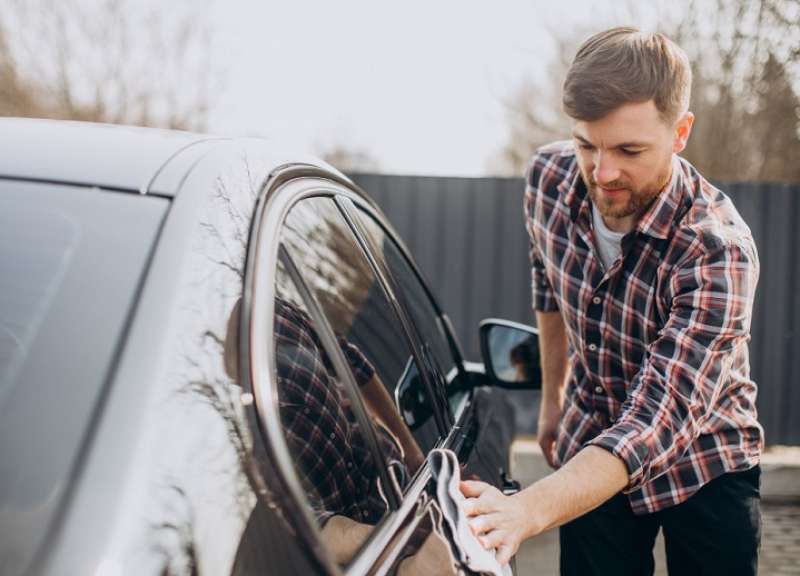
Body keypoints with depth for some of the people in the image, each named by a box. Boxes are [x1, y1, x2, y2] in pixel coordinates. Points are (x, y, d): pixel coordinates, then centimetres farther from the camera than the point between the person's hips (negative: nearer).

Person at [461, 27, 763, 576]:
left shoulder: (718, 250, -31)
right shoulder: (549, 177, -15)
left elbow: (660, 415, -39)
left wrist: (526, 511, -53)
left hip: (705, 473, -3)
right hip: (588, 453, 3)